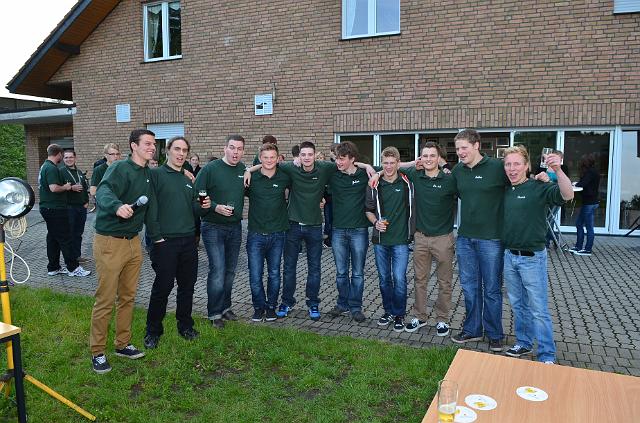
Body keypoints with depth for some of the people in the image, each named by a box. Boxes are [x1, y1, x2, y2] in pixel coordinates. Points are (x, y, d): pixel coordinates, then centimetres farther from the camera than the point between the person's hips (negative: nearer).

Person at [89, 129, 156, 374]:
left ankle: (123, 344, 29)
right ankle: (97, 352, 14)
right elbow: (103, 192, -33)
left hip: (133, 242, 8)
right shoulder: (120, 168, -14)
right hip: (110, 243, -8)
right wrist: (117, 206, -53)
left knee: (128, 297, 15)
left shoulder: (147, 174, 10)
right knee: (105, 300, -1)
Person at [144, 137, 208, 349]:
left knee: (187, 285, 13)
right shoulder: (156, 174, -5)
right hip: (165, 241, -6)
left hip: (188, 240, 6)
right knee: (162, 286, 0)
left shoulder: (188, 180, 16)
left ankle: (185, 325, 28)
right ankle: (153, 331, 16)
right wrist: (156, 236, -16)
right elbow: (150, 208, -12)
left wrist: (203, 205, -2)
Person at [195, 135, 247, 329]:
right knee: (218, 271, -8)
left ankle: (225, 307, 29)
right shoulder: (210, 168, -9)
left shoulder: (244, 170, 5)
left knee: (230, 271, 13)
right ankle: (215, 313, 6)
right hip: (213, 227, -5)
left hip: (235, 227, 5)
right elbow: (197, 195, -10)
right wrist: (215, 207, -21)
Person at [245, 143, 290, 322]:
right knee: (255, 275, 1)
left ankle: (271, 307, 27)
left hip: (277, 234, 1)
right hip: (256, 234, -1)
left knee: (274, 274, 10)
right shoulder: (251, 178, -3)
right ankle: (259, 307, 21)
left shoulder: (284, 177, 0)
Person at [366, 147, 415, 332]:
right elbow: (369, 210, 9)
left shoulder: (407, 182, -3)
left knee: (399, 279, -2)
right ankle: (388, 311, 28)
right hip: (380, 239, 2)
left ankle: (399, 314, 15)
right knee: (384, 278, 12)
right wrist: (376, 222, -8)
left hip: (400, 240, -2)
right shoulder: (375, 186, 2)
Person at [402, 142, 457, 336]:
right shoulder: (415, 175, 1)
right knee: (420, 279, 12)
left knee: (444, 282, 8)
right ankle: (419, 317, 25)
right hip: (421, 237, 3)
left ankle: (442, 320, 22)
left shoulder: (449, 180, -10)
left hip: (443, 238, -3)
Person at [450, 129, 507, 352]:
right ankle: (472, 330, 29)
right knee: (469, 287, 14)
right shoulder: (457, 170, 5)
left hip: (491, 238, -5)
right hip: (465, 237, 5)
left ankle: (495, 334, 24)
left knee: (492, 289, 8)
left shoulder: (497, 167, -11)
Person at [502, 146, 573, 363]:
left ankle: (547, 356, 11)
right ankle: (523, 343, 33)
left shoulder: (539, 188, -12)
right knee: (518, 305, 18)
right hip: (509, 256, 6)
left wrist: (558, 170, -44)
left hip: (532, 258, -6)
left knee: (538, 309, 0)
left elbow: (567, 195, -28)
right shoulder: (505, 191, 6)